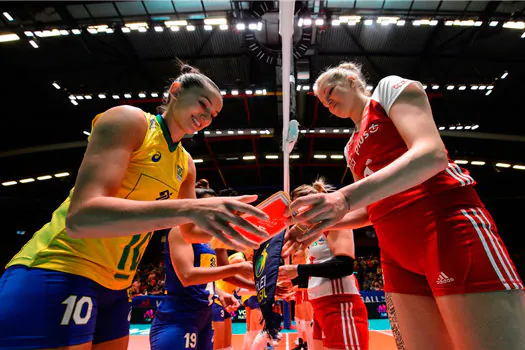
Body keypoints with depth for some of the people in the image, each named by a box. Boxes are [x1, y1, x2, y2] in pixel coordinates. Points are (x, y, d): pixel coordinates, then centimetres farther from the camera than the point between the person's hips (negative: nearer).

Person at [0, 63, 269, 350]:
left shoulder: (186, 164, 8)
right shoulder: (129, 120, -14)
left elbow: (189, 230, 14)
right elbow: (80, 216, -27)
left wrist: (226, 229, -5)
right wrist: (188, 208, -37)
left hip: (116, 285, 8)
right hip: (59, 274, -7)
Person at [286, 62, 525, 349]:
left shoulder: (391, 87, 6)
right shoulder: (352, 148, 24)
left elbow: (432, 154, -14)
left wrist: (346, 197, -27)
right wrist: (322, 223, 7)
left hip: (449, 230, -7)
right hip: (397, 254, 7)